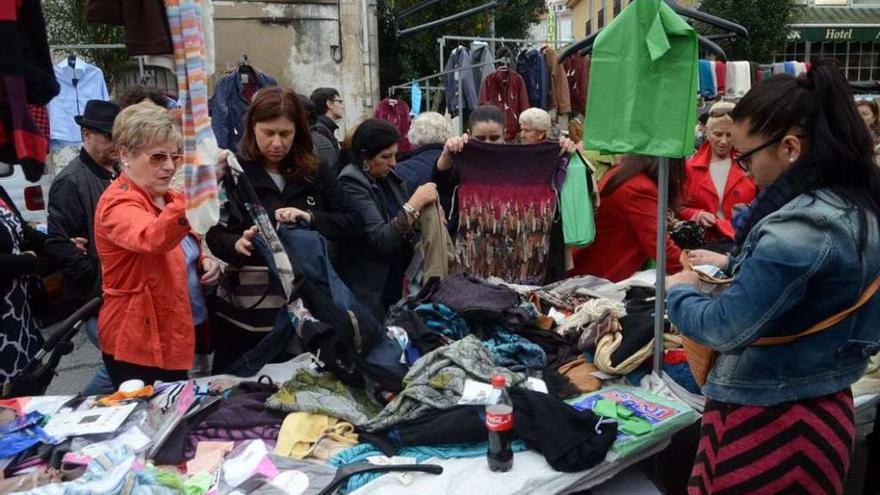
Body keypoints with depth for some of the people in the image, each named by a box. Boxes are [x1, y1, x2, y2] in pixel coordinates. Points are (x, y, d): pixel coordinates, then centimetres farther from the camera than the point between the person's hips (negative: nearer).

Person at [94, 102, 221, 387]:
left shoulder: (169, 198, 8)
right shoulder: (119, 203, -18)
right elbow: (153, 239, -41)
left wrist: (205, 263, -1)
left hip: (174, 336, 8)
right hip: (139, 343, -8)